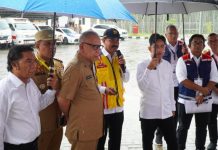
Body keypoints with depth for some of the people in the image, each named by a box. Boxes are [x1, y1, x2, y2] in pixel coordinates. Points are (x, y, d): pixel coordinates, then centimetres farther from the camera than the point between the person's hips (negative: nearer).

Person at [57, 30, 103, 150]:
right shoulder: (75, 68, -20)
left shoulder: (88, 66, 9)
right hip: (82, 131, -9)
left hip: (92, 129, 9)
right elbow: (63, 100, -17)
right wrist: (71, 119, -2)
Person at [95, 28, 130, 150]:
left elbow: (126, 79, 12)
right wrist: (104, 89, -28)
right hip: (102, 108, -6)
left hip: (118, 107, 6)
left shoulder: (119, 57, 9)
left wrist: (123, 66, -5)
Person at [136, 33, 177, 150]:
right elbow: (142, 87, -20)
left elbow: (170, 87, 13)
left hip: (166, 112, 4)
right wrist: (149, 69, -28)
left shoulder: (168, 65, 5)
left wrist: (172, 107, 14)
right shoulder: (142, 65, -8)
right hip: (148, 112, -3)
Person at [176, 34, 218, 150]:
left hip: (205, 101, 3)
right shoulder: (183, 60, -5)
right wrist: (201, 89, -19)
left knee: (202, 128, 12)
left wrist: (203, 94, -14)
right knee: (183, 127, 8)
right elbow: (182, 80, -15)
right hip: (186, 100, -2)